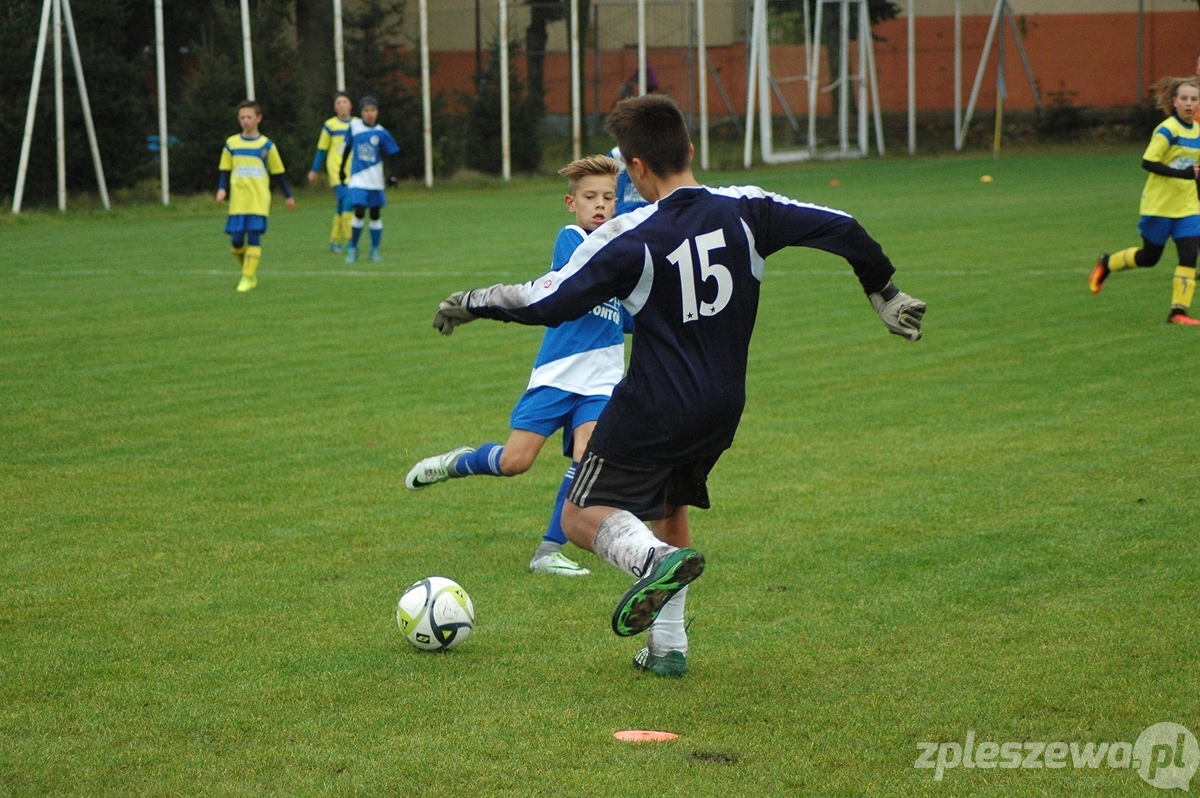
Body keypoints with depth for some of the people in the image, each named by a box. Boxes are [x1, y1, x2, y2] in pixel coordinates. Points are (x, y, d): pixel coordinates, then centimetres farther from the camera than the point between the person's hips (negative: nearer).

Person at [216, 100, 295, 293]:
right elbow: (225, 170, 13)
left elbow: (278, 173, 10)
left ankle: (248, 278, -7)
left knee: (254, 237, -12)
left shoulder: (267, 145, 3)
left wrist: (288, 196, 12)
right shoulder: (231, 143, 8)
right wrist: (222, 189, -4)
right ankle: (249, 272, 19)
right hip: (238, 202, 2)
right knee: (236, 240, -4)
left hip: (259, 202, -2)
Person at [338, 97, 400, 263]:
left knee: (375, 214, 5)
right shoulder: (354, 126, 0)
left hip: (375, 180, 0)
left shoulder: (381, 133, -4)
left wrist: (393, 175, -11)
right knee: (359, 212, -13)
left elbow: (392, 154, 0)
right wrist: (342, 168, 20)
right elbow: (348, 148, 14)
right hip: (358, 179, 0)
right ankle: (353, 248, 2)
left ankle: (375, 250, 16)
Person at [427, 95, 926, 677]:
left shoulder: (631, 239, -16)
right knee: (670, 508, 27)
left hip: (652, 411, -6)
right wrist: (884, 293, 16)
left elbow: (547, 302, -16)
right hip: (722, 409, 6)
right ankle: (667, 646, 22)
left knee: (581, 517, 3)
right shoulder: (745, 211, -3)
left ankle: (656, 559, -28)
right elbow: (841, 229, 1)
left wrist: (472, 303, -1)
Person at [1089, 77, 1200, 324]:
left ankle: (1179, 311, -4)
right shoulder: (1167, 131, -17)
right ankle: (1106, 263, 36)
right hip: (1159, 205, -5)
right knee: (1149, 257, 9)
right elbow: (1147, 162, -24)